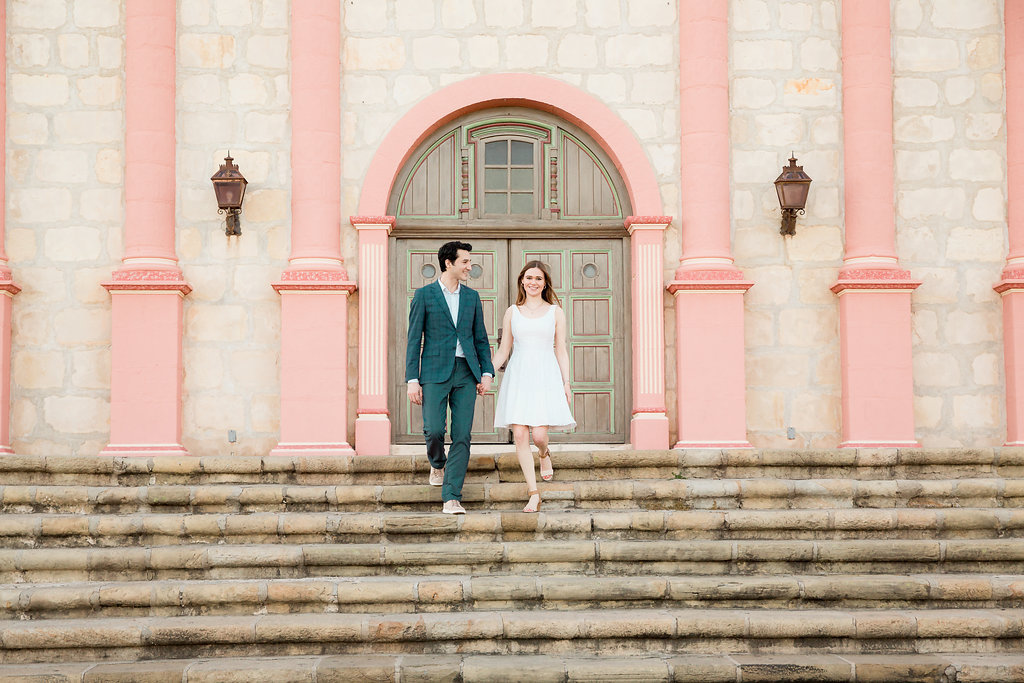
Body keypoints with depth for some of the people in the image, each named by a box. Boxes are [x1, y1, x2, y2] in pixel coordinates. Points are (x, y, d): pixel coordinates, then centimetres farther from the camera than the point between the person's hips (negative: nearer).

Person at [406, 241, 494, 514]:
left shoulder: (472, 297, 14)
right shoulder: (424, 295, 2)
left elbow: (481, 338, 16)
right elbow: (414, 340, 0)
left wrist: (486, 373, 3)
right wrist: (412, 380, -7)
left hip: (466, 373, 3)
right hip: (435, 371, -3)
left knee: (462, 436, -5)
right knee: (433, 430, -13)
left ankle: (451, 498, -2)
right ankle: (438, 464, 22)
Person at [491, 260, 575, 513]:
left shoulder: (555, 312, 9)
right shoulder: (512, 313, 12)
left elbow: (561, 351, 9)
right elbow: (503, 350, 14)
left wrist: (566, 383, 1)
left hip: (545, 377, -1)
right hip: (518, 377, 1)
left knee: (539, 434, -13)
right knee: (519, 435, -7)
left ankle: (544, 454, 26)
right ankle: (534, 493, 1)